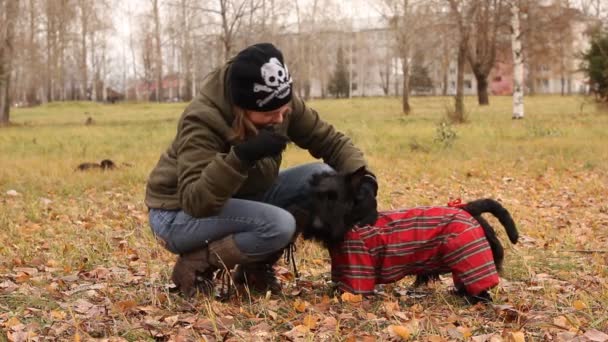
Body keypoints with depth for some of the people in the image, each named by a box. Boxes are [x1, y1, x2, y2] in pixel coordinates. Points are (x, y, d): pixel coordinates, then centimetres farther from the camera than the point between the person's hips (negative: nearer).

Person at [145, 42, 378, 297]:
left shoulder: (282, 104, -11)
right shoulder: (202, 119, -29)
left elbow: (330, 140, -3)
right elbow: (194, 202, -36)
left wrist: (362, 178, -21)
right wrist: (241, 156, -48)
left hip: (240, 201, 8)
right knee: (279, 224, -33)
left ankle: (255, 267, 1)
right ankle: (195, 266, -9)